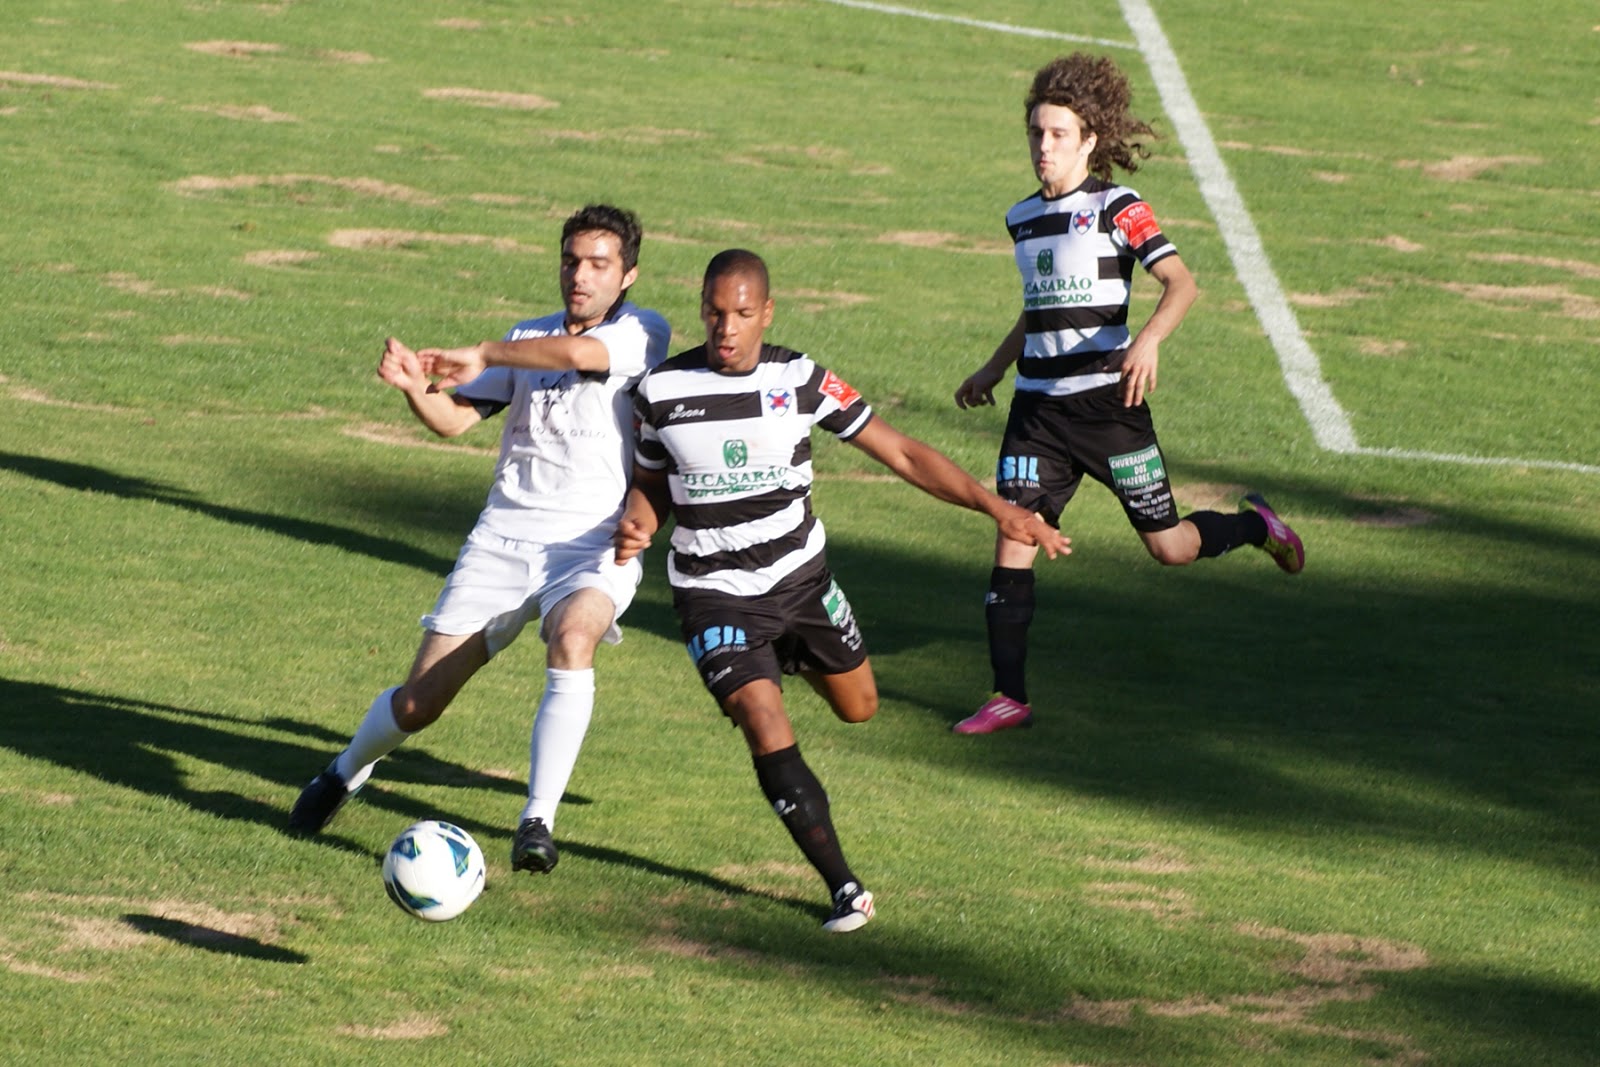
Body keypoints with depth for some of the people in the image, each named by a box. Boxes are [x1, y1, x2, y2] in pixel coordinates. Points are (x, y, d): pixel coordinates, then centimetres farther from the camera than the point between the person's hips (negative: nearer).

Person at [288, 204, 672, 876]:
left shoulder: (642, 334, -4)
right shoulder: (529, 338, 13)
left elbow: (577, 353, -25)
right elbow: (454, 419, 9)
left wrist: (483, 356, -13)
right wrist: (416, 386, -13)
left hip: (591, 544, -4)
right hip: (502, 537, 4)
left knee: (572, 639, -37)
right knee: (419, 702, 3)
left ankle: (537, 823, -33)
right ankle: (345, 775, 35)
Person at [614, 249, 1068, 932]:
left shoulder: (800, 380, -11)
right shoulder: (662, 390, -10)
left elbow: (900, 454, -8)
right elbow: (652, 485, 6)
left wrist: (995, 506, -14)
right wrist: (636, 528, -18)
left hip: (801, 576, 2)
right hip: (714, 593, -2)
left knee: (859, 708, 18)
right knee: (769, 738, -18)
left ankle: (787, 659, 51)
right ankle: (843, 888, -9)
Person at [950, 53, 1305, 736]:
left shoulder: (1117, 209, -7)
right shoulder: (1023, 219, 12)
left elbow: (1181, 283, -17)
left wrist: (1149, 340, -34)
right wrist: (992, 372, 30)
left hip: (1107, 401, -5)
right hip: (1037, 405, 5)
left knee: (1169, 547, 3)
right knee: (1012, 540, -9)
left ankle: (1254, 526, 35)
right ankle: (1009, 697, -5)